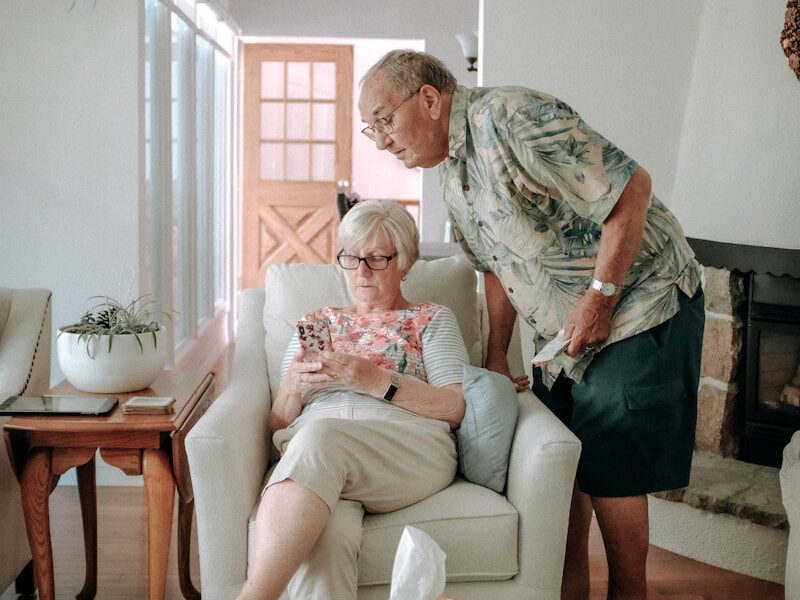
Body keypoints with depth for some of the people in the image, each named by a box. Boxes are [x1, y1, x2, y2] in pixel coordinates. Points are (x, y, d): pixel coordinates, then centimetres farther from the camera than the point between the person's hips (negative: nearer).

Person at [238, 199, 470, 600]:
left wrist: (376, 380, -9)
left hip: (410, 448, -2)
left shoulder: (432, 320, 22)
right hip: (310, 454, 2)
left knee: (318, 436, -38)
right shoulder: (318, 323, 30)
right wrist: (293, 388, -1)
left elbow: (456, 408, 5)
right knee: (324, 536, -39)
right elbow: (279, 425, 23)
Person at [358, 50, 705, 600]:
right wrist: (496, 357, 15)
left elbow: (632, 189, -25)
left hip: (639, 305, -8)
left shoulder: (511, 119, -23)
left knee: (608, 471, -3)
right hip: (564, 330, 8)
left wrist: (599, 298, -21)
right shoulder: (451, 172, 6)